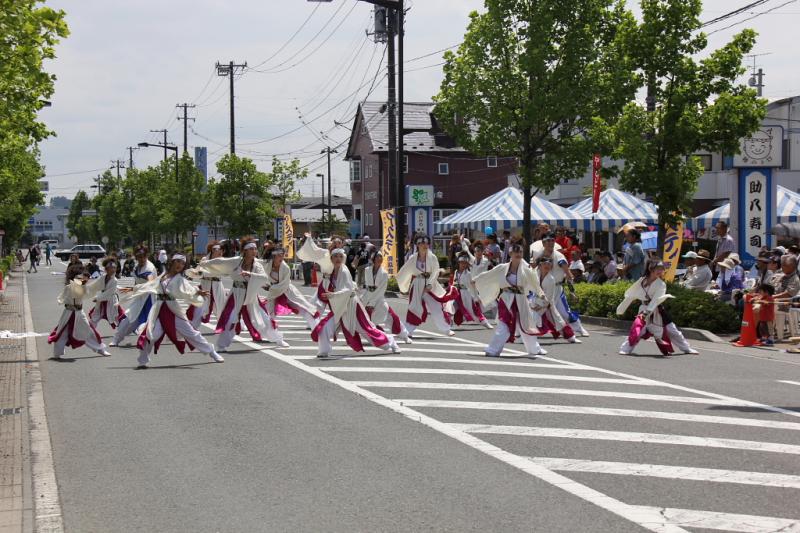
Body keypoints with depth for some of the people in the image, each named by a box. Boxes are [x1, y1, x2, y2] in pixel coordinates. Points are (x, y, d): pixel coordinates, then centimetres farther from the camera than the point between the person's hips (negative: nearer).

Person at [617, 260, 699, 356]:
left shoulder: (661, 284, -12)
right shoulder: (642, 281, -5)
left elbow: (656, 300, -22)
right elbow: (630, 294, 5)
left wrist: (647, 312, -33)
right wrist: (622, 308, 11)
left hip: (657, 311, 0)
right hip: (644, 309, 0)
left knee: (672, 330, 8)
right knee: (636, 330, -22)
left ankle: (687, 349, 24)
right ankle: (625, 349, -12)